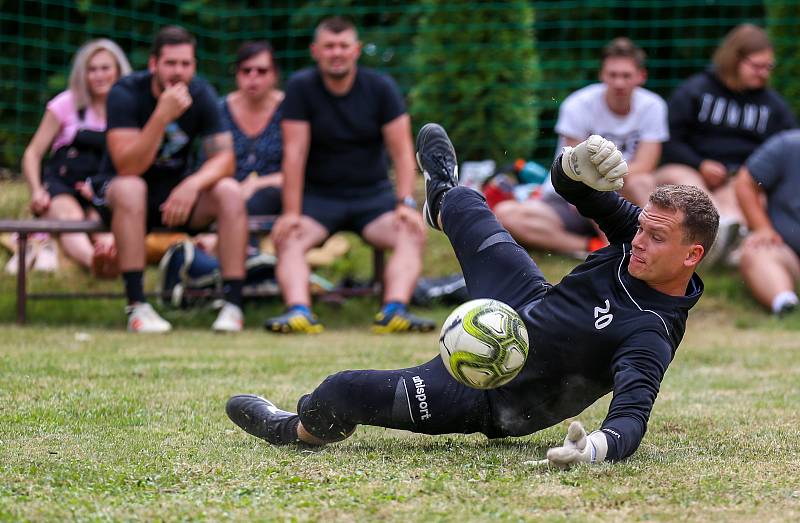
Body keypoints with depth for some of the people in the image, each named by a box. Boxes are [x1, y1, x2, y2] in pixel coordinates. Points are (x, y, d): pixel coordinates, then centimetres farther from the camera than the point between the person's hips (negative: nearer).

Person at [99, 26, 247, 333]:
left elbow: (224, 158, -11)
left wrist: (193, 184, -32)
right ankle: (137, 307, -38)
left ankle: (233, 304, -26)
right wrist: (163, 115, -38)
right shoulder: (126, 94, -18)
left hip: (178, 191, 3)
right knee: (129, 189, -37)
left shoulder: (201, 95, -6)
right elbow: (128, 167, -28)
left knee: (229, 192, -24)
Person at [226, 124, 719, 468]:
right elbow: (565, 182, -18)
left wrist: (597, 447, -71)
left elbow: (632, 415, -48)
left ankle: (299, 430, 34)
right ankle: (444, 196, 70)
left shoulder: (652, 338, -37)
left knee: (343, 391, -7)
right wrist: (581, 163, -42)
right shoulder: (639, 230, -18)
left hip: (494, 395, -7)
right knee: (464, 206, 27)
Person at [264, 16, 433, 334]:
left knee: (413, 234, -27)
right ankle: (299, 311, -49)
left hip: (372, 193, 1)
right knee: (287, 238, -30)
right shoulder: (301, 87, -6)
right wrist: (291, 212, -17)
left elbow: (402, 150, -6)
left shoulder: (381, 88, -2)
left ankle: (394, 310, -45)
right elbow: (294, 153, -11)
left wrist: (407, 203, -19)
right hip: (318, 195, -1)